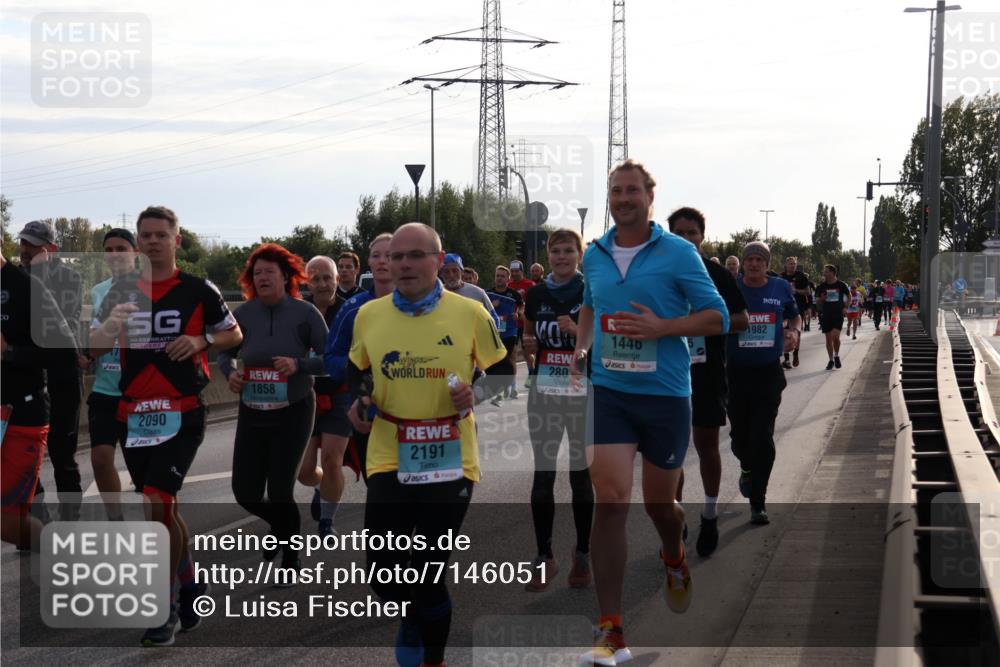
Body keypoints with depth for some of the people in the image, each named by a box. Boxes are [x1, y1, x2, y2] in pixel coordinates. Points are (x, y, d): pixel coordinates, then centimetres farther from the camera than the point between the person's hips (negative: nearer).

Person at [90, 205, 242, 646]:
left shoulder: (198, 291, -1)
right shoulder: (121, 291, 8)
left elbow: (234, 334, 9)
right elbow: (91, 348, 7)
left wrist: (201, 340, -11)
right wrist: (111, 325, -15)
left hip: (182, 413, -4)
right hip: (134, 413, 5)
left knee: (157, 503, -15)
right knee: (164, 508, 13)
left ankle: (167, 607, -4)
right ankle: (189, 585, 32)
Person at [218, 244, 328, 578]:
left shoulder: (304, 313, -11)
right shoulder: (244, 313, -3)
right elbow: (225, 352, 12)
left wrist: (299, 365, -26)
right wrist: (230, 372, -9)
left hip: (293, 413, -3)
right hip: (252, 413, 4)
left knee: (280, 490, -4)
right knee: (245, 493, 3)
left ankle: (290, 564, 19)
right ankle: (280, 525, 38)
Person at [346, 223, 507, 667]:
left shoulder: (470, 313, -5)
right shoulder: (368, 315, 2)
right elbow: (356, 371, 18)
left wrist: (477, 394, -13)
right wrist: (358, 399, -2)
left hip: (450, 461, -2)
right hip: (389, 460, 2)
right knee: (383, 573, -2)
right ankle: (414, 617, 36)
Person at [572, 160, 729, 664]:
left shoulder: (678, 253, -5)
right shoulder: (594, 255, 7)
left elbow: (717, 317, -5)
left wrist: (661, 327, -19)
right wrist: (580, 348, 10)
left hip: (666, 395, -2)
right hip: (609, 392, 2)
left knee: (659, 502, 12)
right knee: (609, 500, -11)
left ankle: (675, 561, 50)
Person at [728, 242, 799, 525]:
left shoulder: (781, 288, 3)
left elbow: (794, 315, 19)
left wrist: (793, 331, -3)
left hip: (769, 372, 0)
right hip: (736, 371, 1)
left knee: (763, 438, -8)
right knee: (739, 434, 10)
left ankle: (758, 502, -1)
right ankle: (748, 469, 46)